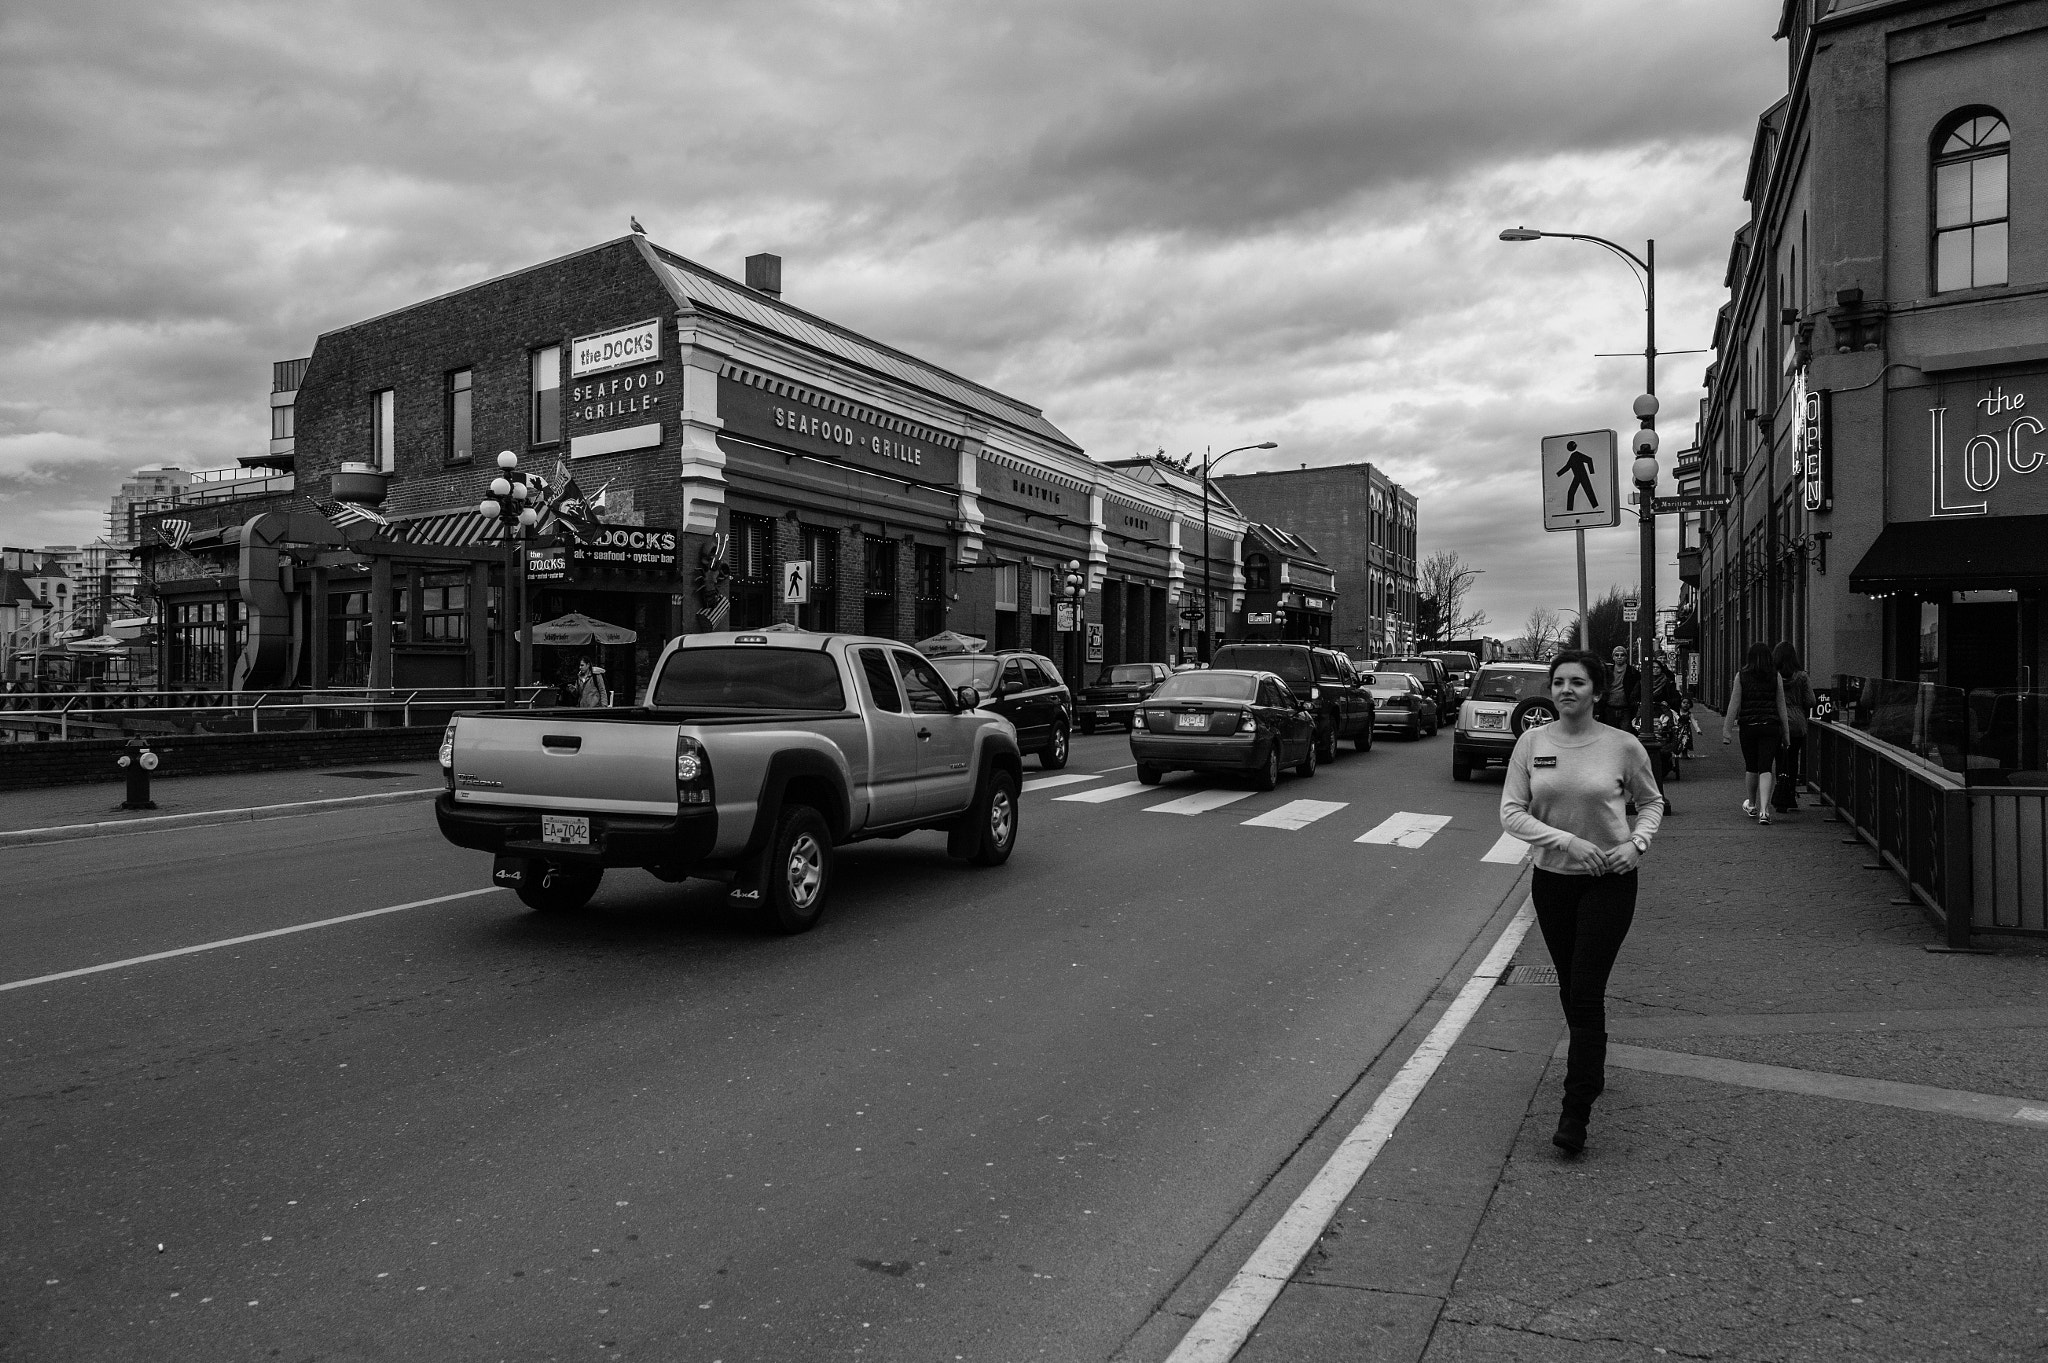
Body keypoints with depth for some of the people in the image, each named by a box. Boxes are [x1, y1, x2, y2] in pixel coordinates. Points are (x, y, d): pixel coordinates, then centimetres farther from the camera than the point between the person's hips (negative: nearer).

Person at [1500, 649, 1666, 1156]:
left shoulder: (1623, 746, -7)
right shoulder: (1532, 743, -3)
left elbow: (1651, 802, 9)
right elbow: (1511, 813, -5)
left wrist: (1637, 843, -10)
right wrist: (1567, 840, -18)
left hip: (1609, 882, -3)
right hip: (1552, 879, 3)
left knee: (1586, 994, -8)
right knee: (1569, 990, 16)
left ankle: (1575, 1113, -3)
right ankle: (1592, 1069, 42)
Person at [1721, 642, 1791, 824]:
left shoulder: (1741, 676, -1)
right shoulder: (1776, 677, 1)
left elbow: (1734, 705, -3)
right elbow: (1781, 706, 5)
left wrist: (1726, 730, 1)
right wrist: (1786, 733, 11)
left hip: (1748, 727, 0)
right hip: (1770, 727, 0)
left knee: (1751, 767, 15)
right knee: (1765, 768, -2)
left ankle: (1752, 806, 33)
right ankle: (1763, 810, -15)